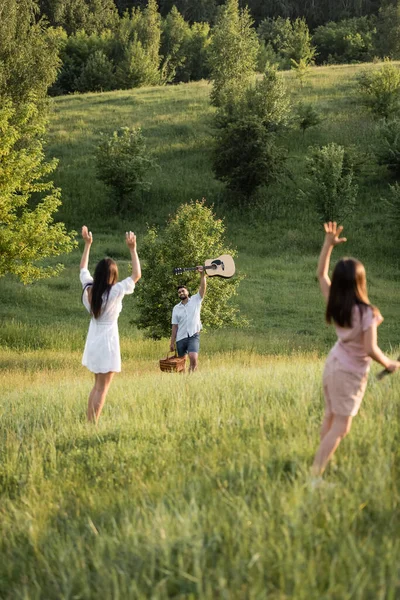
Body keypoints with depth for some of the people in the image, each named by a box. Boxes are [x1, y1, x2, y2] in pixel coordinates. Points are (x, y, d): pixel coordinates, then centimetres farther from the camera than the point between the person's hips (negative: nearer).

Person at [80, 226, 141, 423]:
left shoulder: (88, 288, -3)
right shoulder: (115, 292, -18)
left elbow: (83, 268, 17)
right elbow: (137, 275, -10)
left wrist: (87, 244, 21)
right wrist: (132, 249, -10)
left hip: (93, 342, 7)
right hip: (107, 342, -7)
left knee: (97, 385, 17)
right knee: (102, 388, -3)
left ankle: (89, 422, 14)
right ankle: (94, 425, -7)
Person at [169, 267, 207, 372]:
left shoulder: (195, 300, 6)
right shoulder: (176, 308, 12)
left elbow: (203, 287, -7)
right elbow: (174, 327, 10)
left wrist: (202, 274, -21)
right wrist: (172, 343, 6)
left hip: (193, 336, -3)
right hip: (181, 338, 3)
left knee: (193, 358, -23)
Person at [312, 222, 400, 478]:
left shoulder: (334, 303, -9)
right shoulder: (366, 312, -27)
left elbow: (321, 274, 6)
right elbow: (371, 350, -28)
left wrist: (329, 244, 2)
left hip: (333, 363, 7)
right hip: (351, 372, -7)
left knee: (331, 417, 22)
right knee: (341, 428, 1)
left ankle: (324, 462, 31)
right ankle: (315, 474, -2)